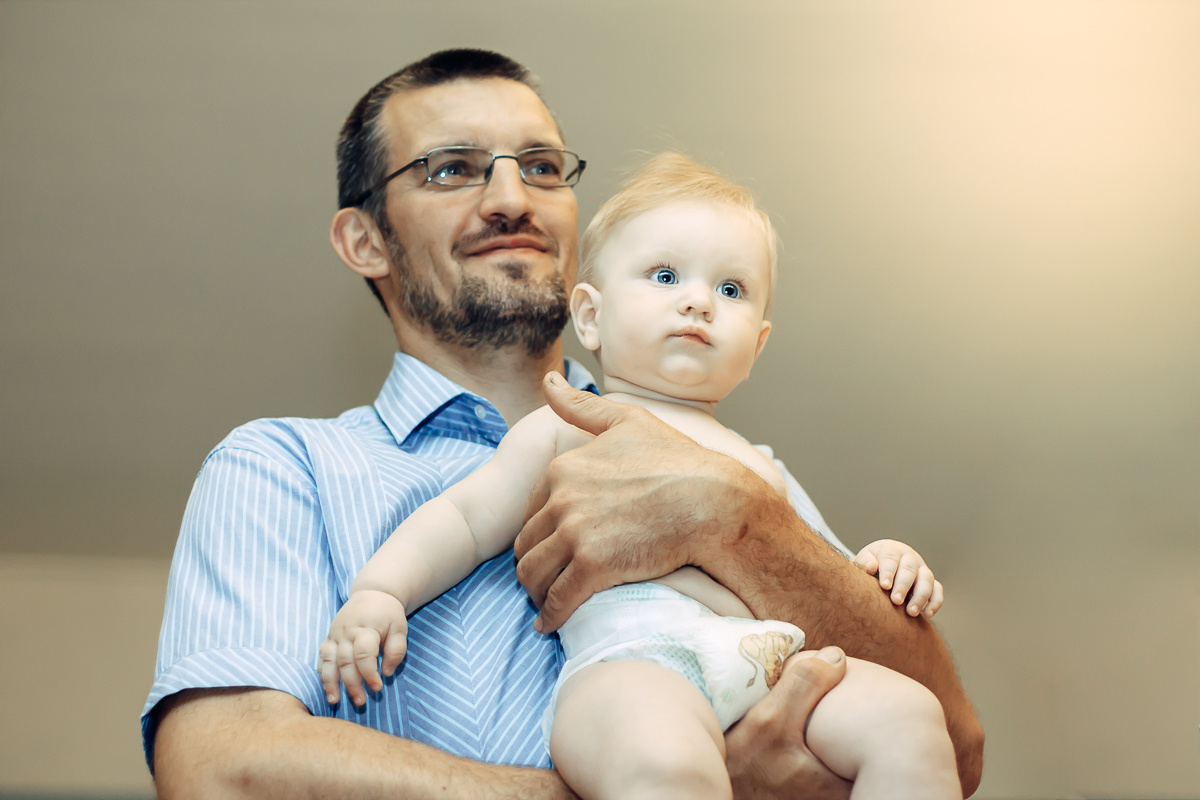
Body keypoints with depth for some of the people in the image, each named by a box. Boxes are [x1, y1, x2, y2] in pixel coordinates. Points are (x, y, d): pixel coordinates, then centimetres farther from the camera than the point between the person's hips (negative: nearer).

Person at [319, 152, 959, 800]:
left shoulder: (755, 466, 34)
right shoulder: (565, 428, 20)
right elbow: (466, 519, 17)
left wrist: (876, 567, 17)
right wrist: (377, 591, 1)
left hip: (779, 667, 6)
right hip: (632, 660, -5)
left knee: (908, 719, -21)